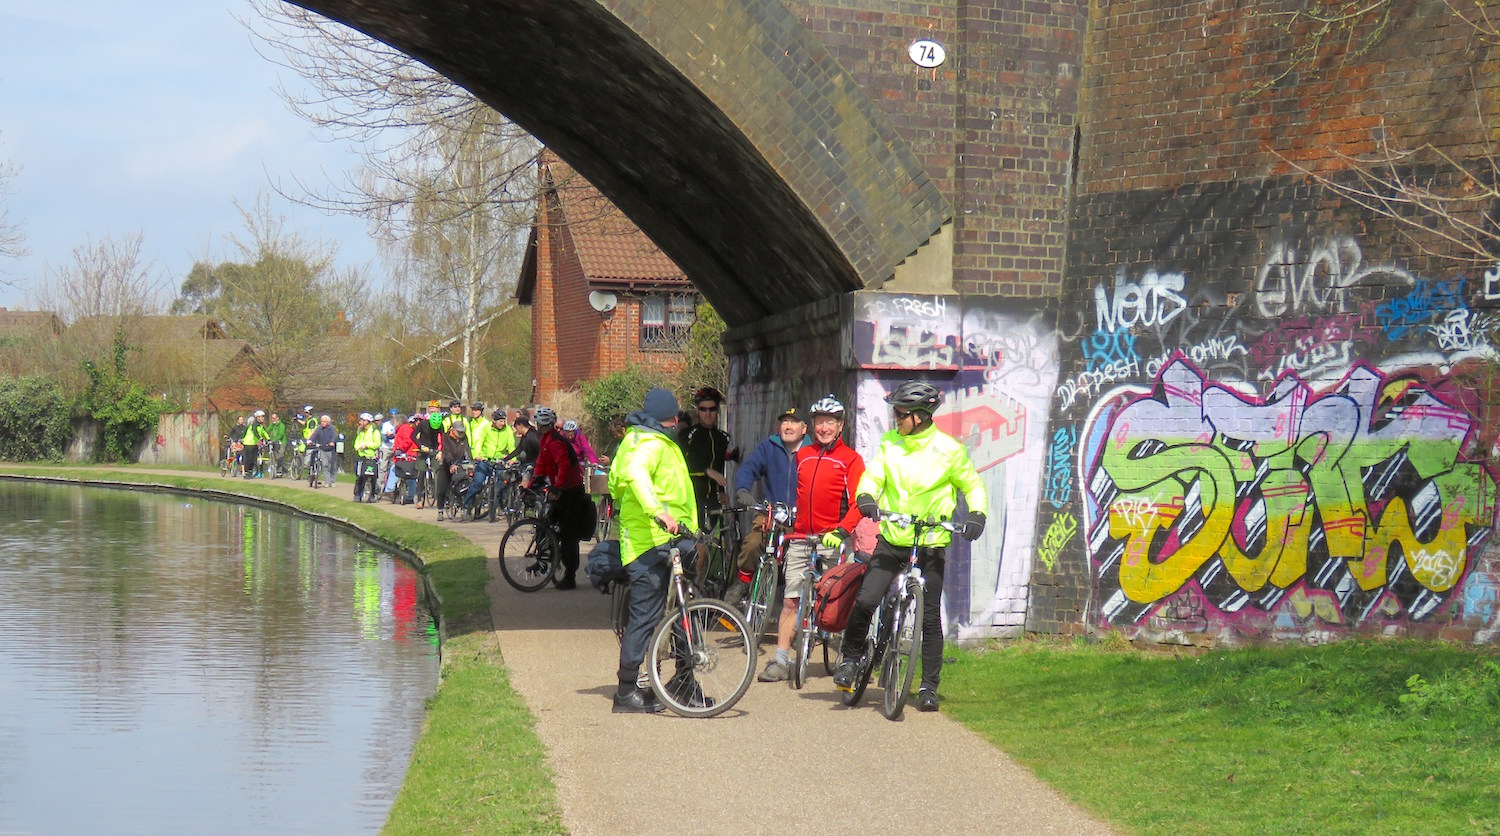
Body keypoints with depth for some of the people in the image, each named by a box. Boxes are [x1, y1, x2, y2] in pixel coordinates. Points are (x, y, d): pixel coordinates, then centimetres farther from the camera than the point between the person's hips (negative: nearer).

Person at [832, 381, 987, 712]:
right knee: (865, 600, -14)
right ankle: (850, 658, 10)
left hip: (931, 545, -2)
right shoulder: (888, 444, 4)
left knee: (930, 617, 1)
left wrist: (976, 515, -12)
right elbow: (872, 476, 0)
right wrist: (866, 497, -22)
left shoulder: (948, 449, -4)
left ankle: (929, 686, 12)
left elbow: (973, 486, 6)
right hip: (891, 541, 2)